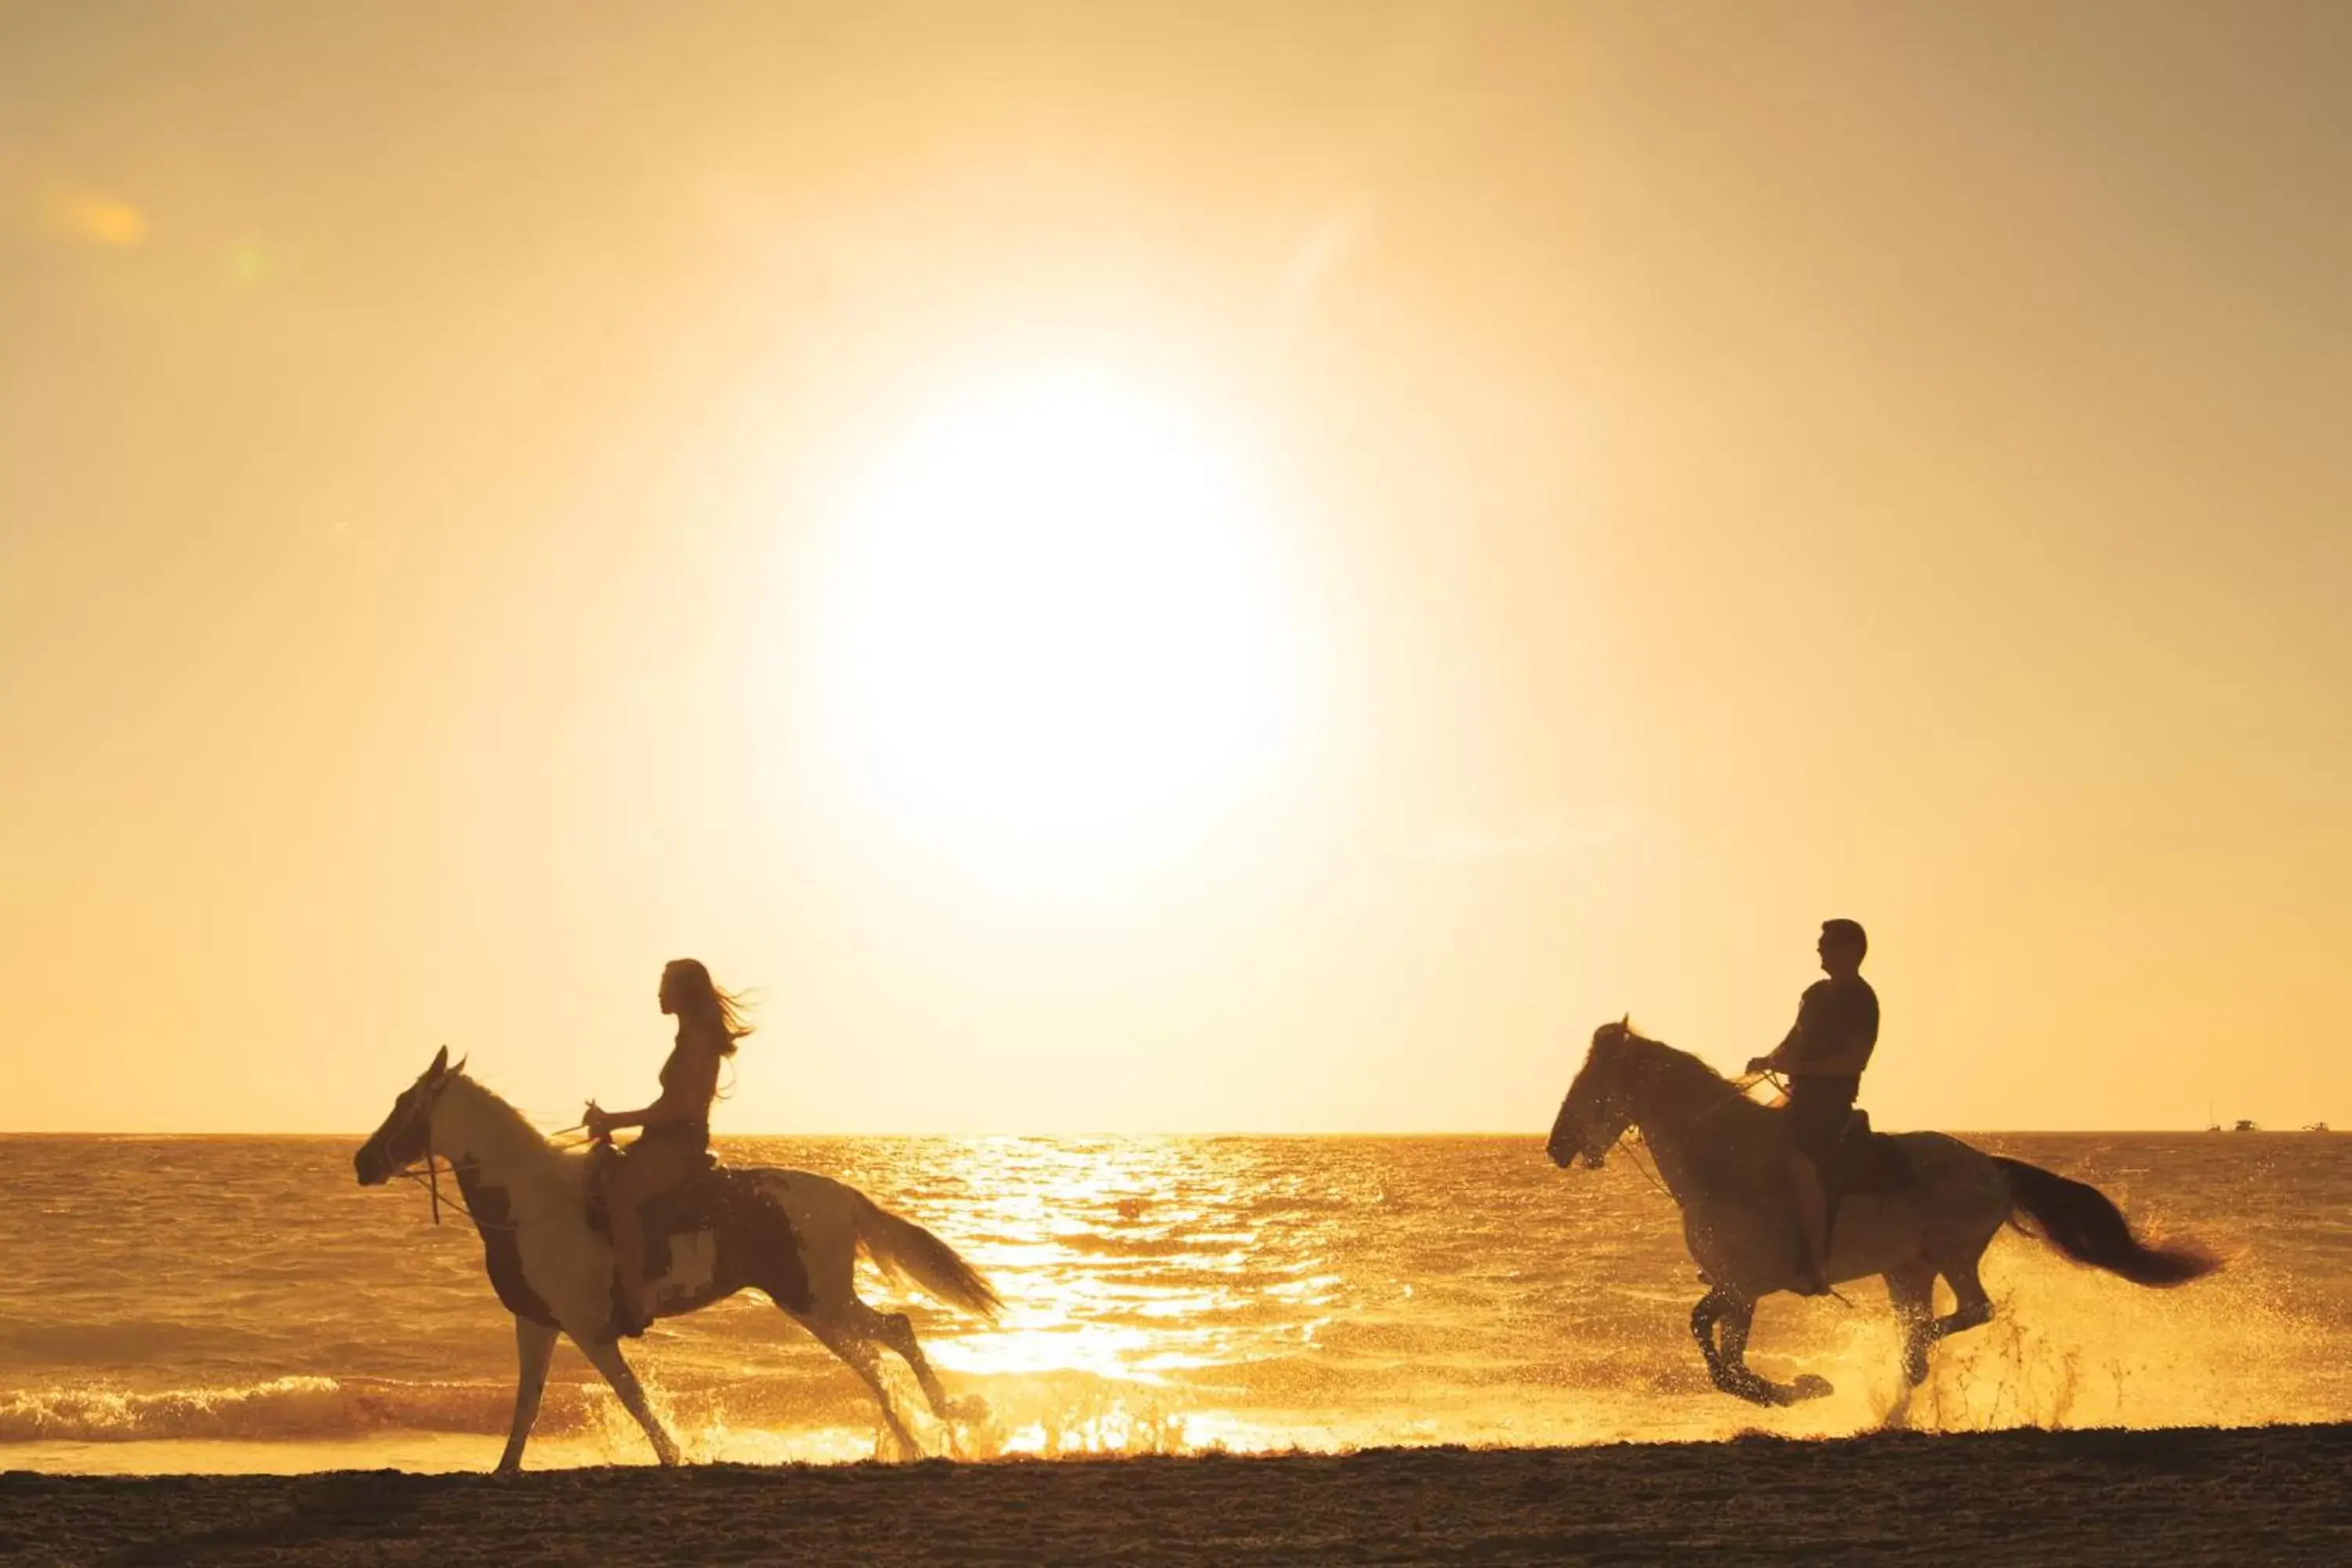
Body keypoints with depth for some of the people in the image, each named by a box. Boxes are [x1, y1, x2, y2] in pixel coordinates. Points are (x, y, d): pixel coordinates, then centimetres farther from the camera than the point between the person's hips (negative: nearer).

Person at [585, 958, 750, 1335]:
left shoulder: (697, 1038, -11)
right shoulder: (695, 1037, 21)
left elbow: (679, 1106, -19)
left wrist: (614, 1121, -15)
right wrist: (612, 1122, 17)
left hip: (681, 1143, -11)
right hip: (673, 1139, 11)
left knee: (620, 1190, -34)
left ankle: (633, 1305, -38)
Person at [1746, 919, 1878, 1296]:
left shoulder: (1861, 1000, -9)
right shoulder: (1817, 993, 17)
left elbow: (1855, 1059, -19)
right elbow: (1795, 1041, 23)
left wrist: (1798, 1067, -24)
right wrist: (1770, 1060, 2)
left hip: (1832, 1099, -9)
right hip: (1802, 1096, 10)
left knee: (1799, 1163, -30)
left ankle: (1817, 1264, -26)